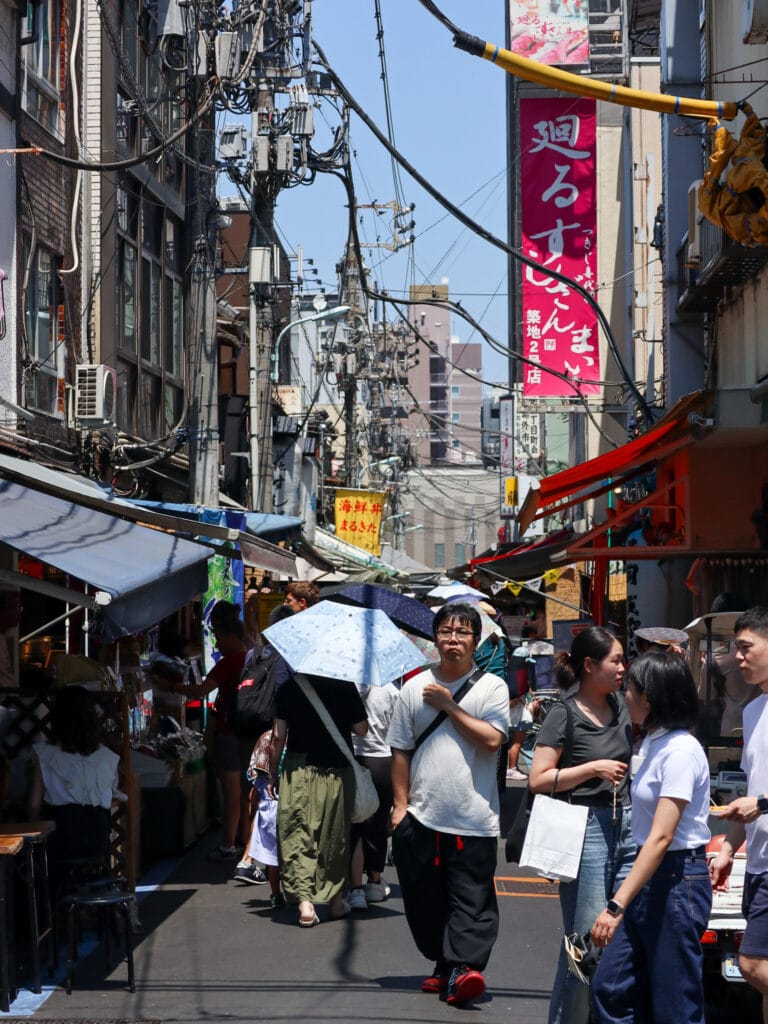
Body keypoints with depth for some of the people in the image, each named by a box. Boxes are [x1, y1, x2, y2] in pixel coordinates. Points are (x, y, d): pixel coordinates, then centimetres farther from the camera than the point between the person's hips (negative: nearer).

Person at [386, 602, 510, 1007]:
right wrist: (400, 804, 3)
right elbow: (401, 751, 10)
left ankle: (462, 968, -10)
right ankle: (444, 966, 22)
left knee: (472, 901, -9)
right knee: (427, 898, 8)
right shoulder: (415, 688, 8)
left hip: (474, 819, -3)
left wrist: (449, 706, -8)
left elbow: (492, 739, -13)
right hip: (421, 817, 3)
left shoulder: (492, 687, 1)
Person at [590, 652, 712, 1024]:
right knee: (609, 987, 9)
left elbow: (661, 838, -24)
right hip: (652, 876, 9)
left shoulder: (680, 751, -18)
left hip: (678, 879, -9)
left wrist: (617, 906, -27)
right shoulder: (652, 744, 10)